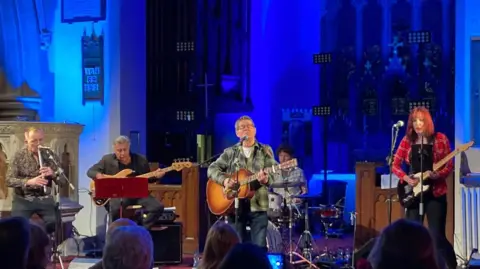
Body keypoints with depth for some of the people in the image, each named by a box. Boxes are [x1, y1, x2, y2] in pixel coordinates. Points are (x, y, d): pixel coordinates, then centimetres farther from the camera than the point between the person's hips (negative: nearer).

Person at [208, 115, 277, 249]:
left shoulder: (265, 151, 7)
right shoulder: (230, 152, 10)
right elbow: (212, 169, 7)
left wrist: (266, 179, -28)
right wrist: (224, 180, -13)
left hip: (258, 205, -1)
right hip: (235, 206, 2)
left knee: (260, 247, -6)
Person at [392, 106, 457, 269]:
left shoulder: (440, 139, -3)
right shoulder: (407, 141, 4)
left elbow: (450, 165, -2)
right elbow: (395, 165, 6)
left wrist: (436, 175, -21)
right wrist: (407, 179, -11)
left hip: (435, 193, -3)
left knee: (437, 236, -7)